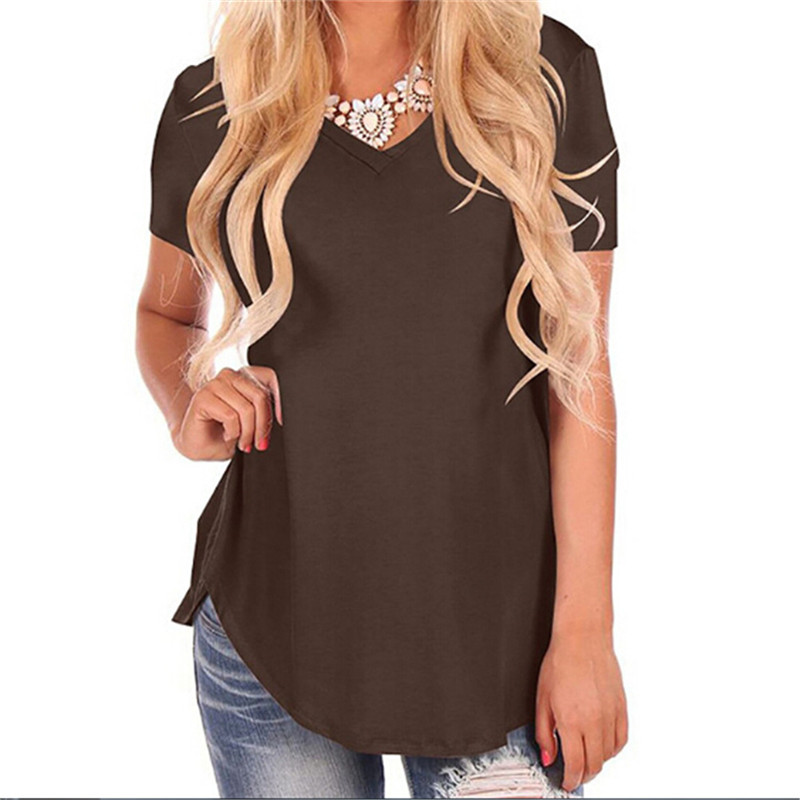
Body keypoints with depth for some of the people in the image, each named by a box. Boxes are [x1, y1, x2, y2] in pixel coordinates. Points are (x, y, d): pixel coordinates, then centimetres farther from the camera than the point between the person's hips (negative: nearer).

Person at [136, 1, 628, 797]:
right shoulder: (214, 104, 1)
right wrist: (185, 412, -6)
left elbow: (580, 367, -4)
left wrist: (584, 628, -6)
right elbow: (165, 312, 17)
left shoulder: (547, 75, -2)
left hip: (500, 616, 0)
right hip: (275, 615, 1)